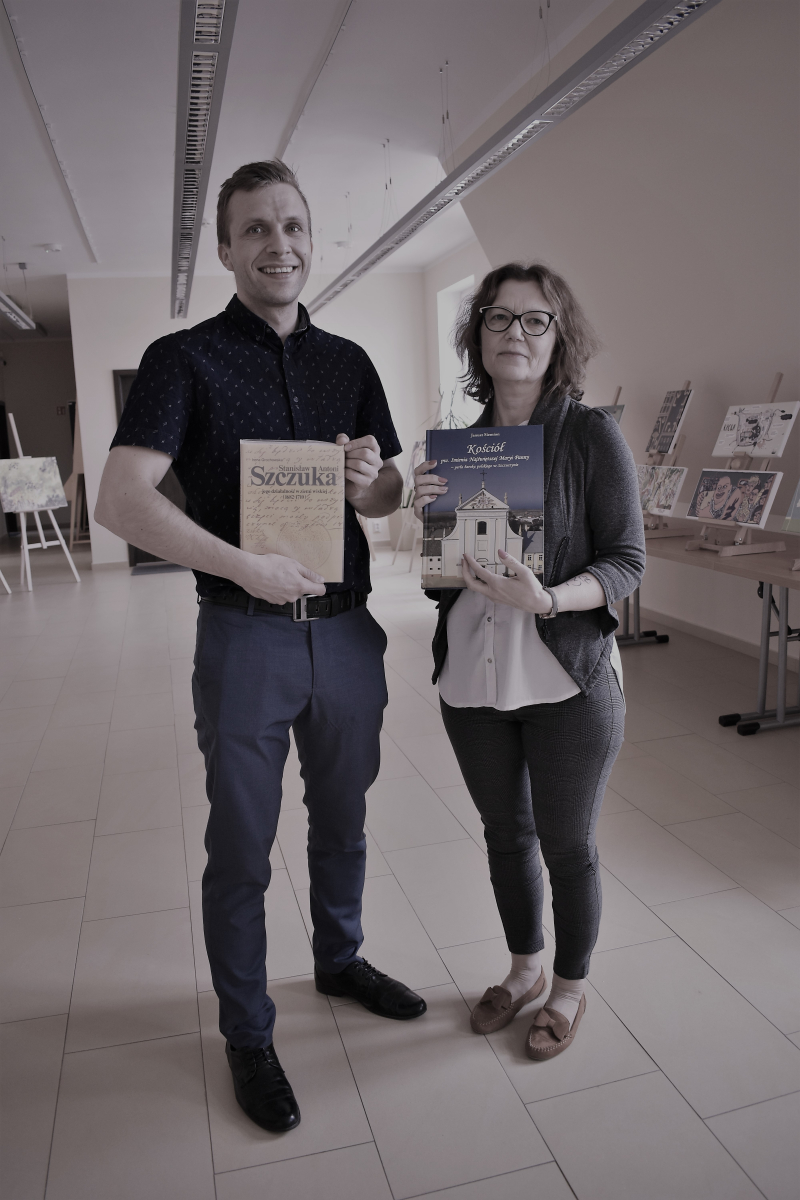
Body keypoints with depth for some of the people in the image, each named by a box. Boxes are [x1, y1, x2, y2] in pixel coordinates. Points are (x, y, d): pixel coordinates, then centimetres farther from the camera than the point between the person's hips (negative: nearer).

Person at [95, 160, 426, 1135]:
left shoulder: (348, 362, 10)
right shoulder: (185, 359, -4)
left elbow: (390, 496, 13)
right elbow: (121, 499, -16)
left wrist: (372, 481, -10)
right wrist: (243, 566, -25)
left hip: (347, 631, 5)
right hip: (245, 640, -4)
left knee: (342, 818, 20)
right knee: (242, 846, 9)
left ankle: (339, 960, 45)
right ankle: (246, 1034, 30)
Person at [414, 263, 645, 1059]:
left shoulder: (592, 435, -8)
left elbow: (627, 561, -9)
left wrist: (546, 599, -27)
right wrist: (425, 517, -12)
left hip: (566, 684, -4)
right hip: (472, 680, 4)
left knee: (568, 846, 11)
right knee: (504, 834, 19)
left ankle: (570, 989, 38)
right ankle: (524, 968, 44)